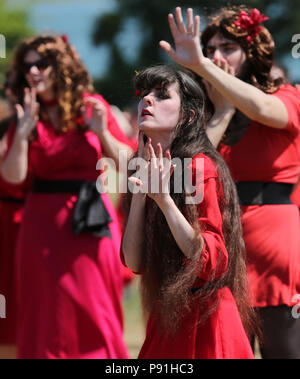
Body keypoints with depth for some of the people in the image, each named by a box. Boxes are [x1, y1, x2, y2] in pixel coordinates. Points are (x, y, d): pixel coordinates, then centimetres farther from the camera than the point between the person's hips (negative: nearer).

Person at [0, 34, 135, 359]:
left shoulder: (91, 106, 1)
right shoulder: (29, 115, 5)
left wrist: (103, 133, -14)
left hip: (90, 221, -1)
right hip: (43, 220, 1)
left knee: (91, 310, 3)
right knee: (47, 313, 3)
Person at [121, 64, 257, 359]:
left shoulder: (201, 167, -15)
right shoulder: (148, 170, 7)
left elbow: (210, 262, -21)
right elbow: (134, 262, -1)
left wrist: (164, 199, -27)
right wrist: (140, 192, -8)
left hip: (203, 321, -7)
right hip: (166, 320, 7)